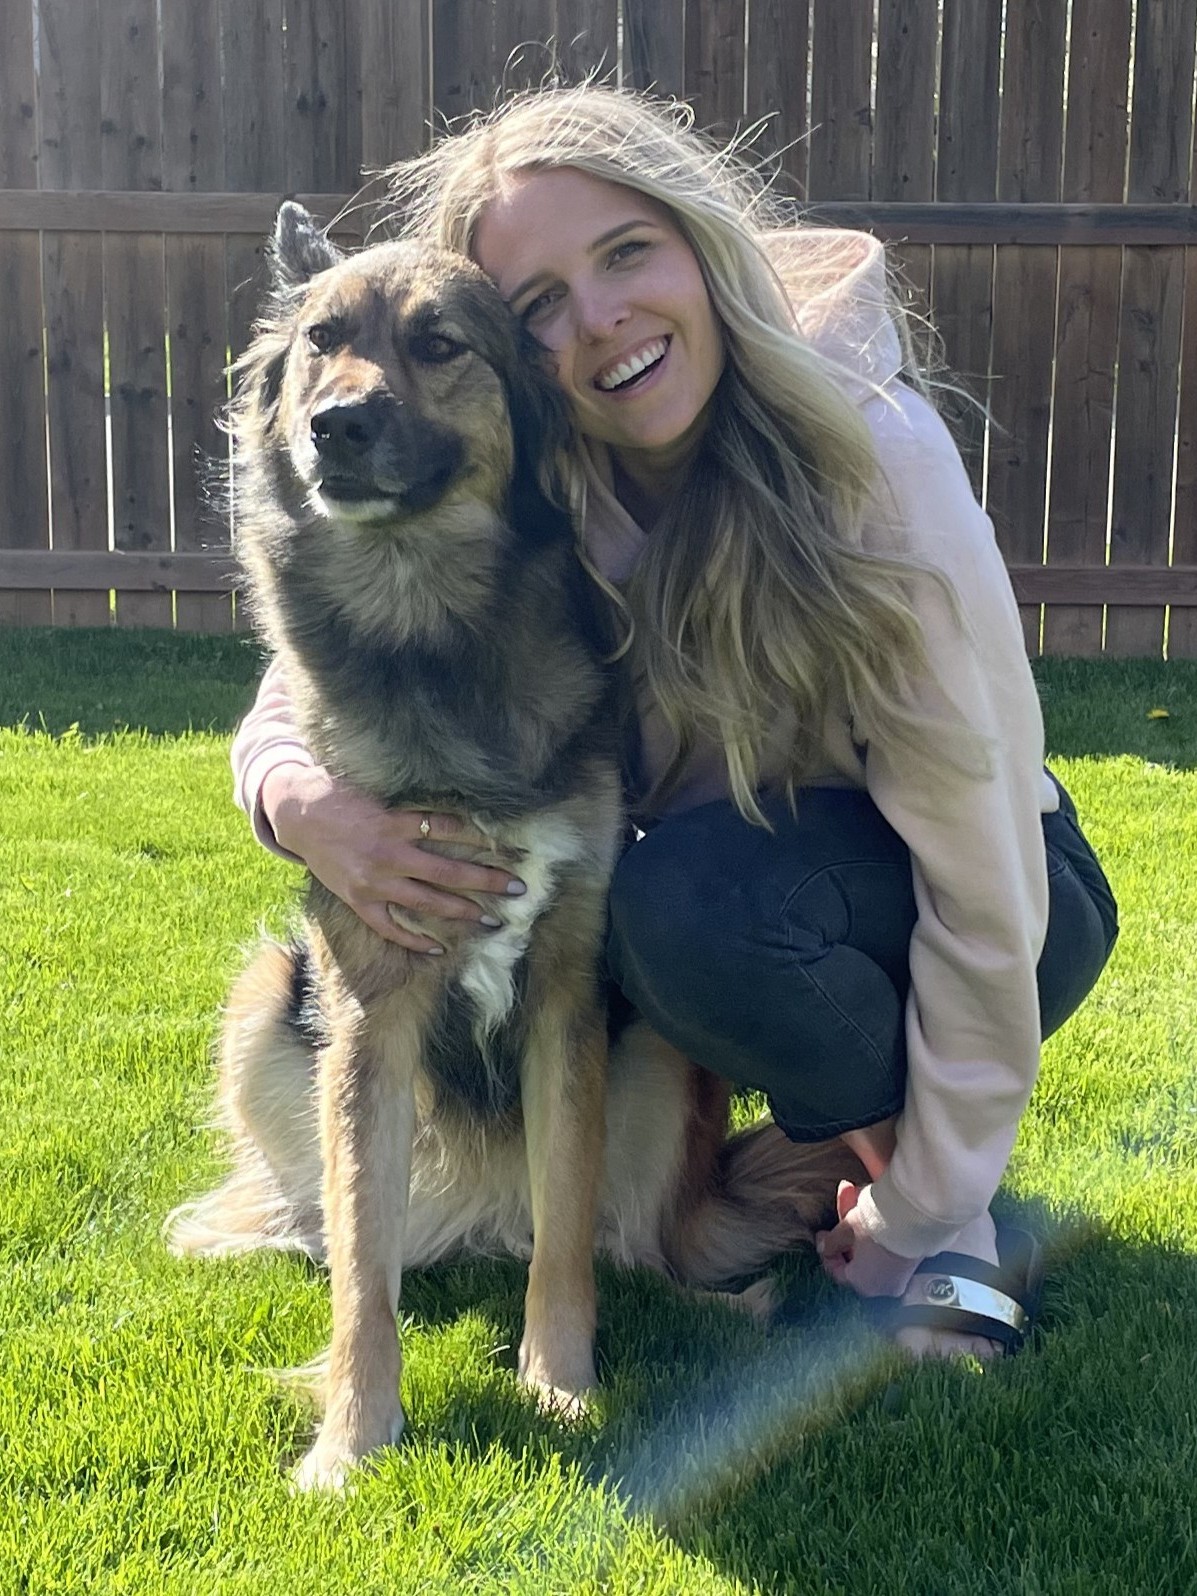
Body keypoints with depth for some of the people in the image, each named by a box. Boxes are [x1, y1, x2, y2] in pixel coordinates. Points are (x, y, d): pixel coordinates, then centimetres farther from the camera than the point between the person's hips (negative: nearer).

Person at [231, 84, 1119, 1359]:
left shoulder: (870, 455, -28)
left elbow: (982, 881, -25)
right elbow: (284, 717, -7)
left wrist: (926, 1220, -21)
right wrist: (308, 806, -33)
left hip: (991, 902, -5)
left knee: (692, 895, -33)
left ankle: (898, 1147, -4)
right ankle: (810, 1141, 2)